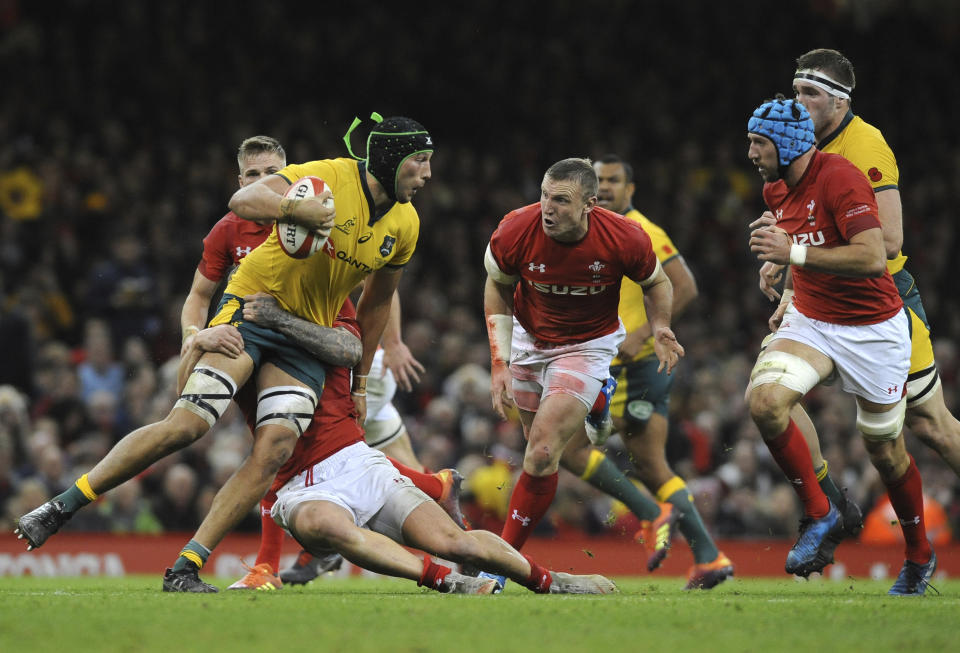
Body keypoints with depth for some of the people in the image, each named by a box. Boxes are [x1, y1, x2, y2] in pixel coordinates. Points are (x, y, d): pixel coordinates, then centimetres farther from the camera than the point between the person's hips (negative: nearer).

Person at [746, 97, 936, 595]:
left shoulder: (839, 178, -21)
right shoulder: (776, 190, 3)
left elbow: (872, 257, -31)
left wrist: (794, 252, -32)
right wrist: (790, 297, 14)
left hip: (873, 330, -6)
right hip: (811, 323, 6)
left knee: (886, 453, 6)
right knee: (764, 401, -23)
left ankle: (919, 555, 30)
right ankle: (819, 515, -8)